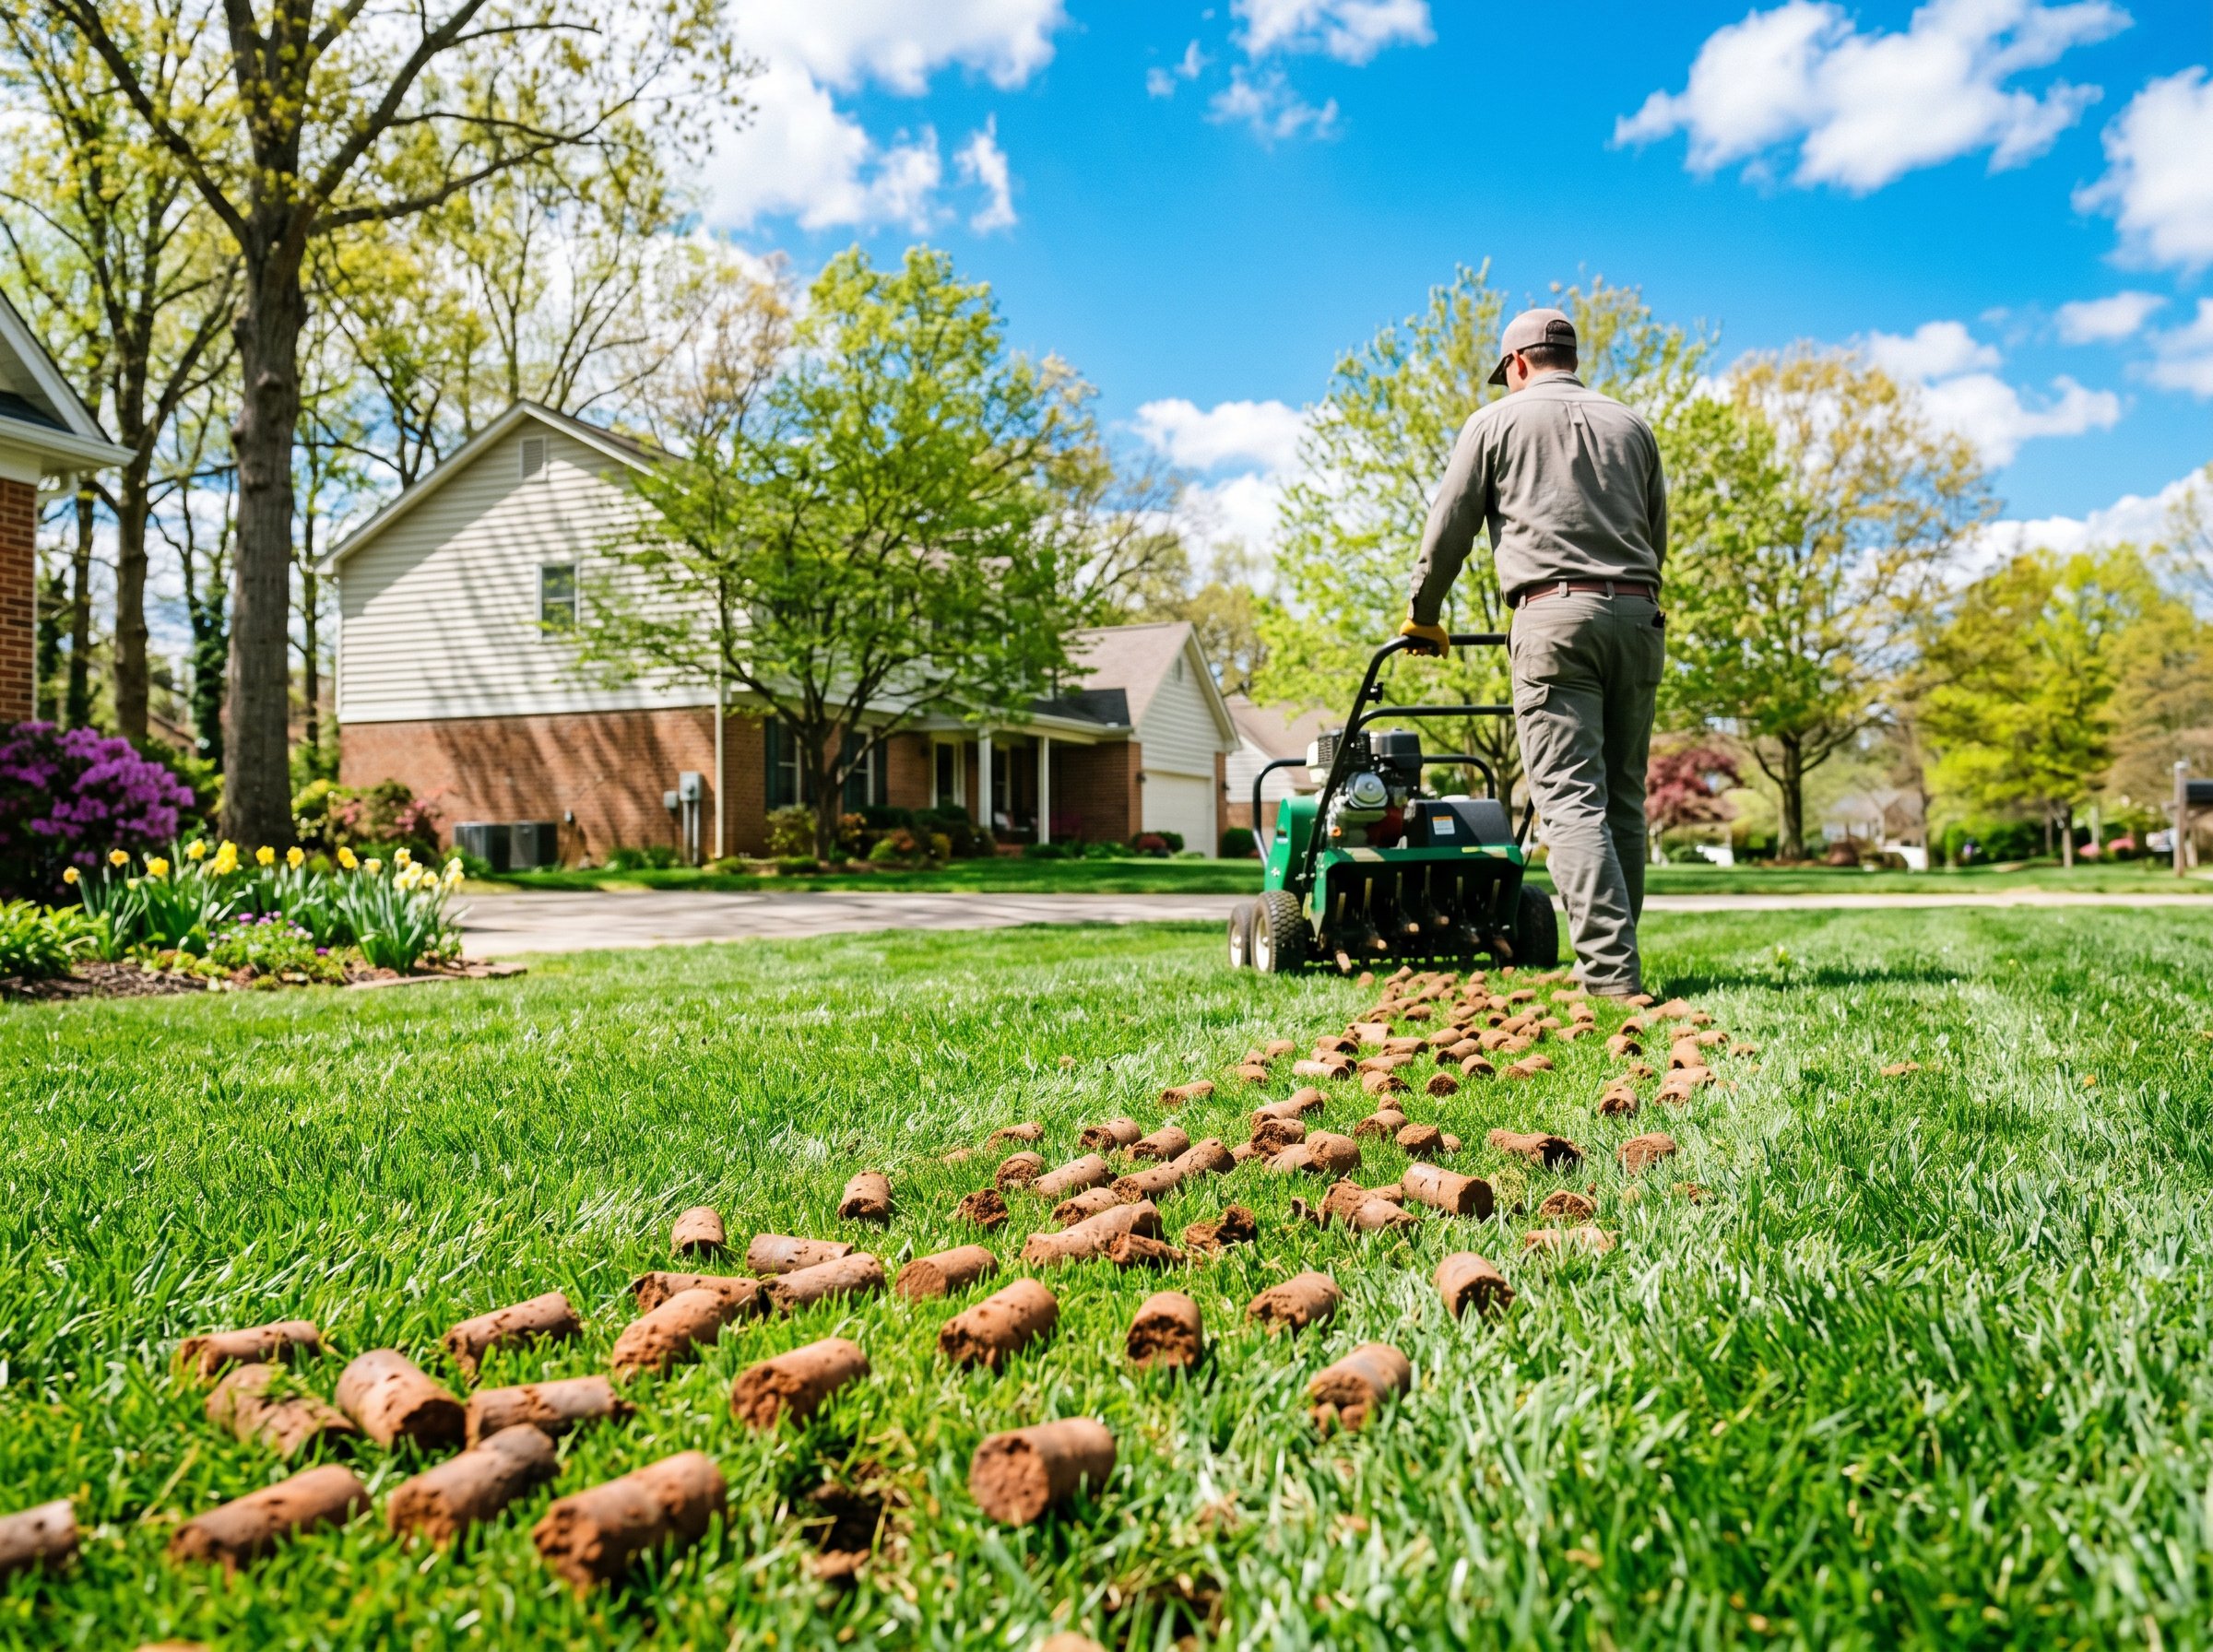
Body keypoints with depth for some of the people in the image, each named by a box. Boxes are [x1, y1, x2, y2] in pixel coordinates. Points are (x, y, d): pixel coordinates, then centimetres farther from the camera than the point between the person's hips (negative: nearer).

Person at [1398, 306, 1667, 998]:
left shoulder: (1497, 422, 10)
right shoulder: (1630, 424, 21)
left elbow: (1449, 531, 10)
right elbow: (1657, 537, 23)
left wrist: (1423, 619, 22)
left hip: (1554, 616, -5)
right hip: (1637, 614, 5)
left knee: (1573, 800, -9)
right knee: (1622, 797, 9)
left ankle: (1609, 973, -17)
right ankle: (1613, 959, 11)